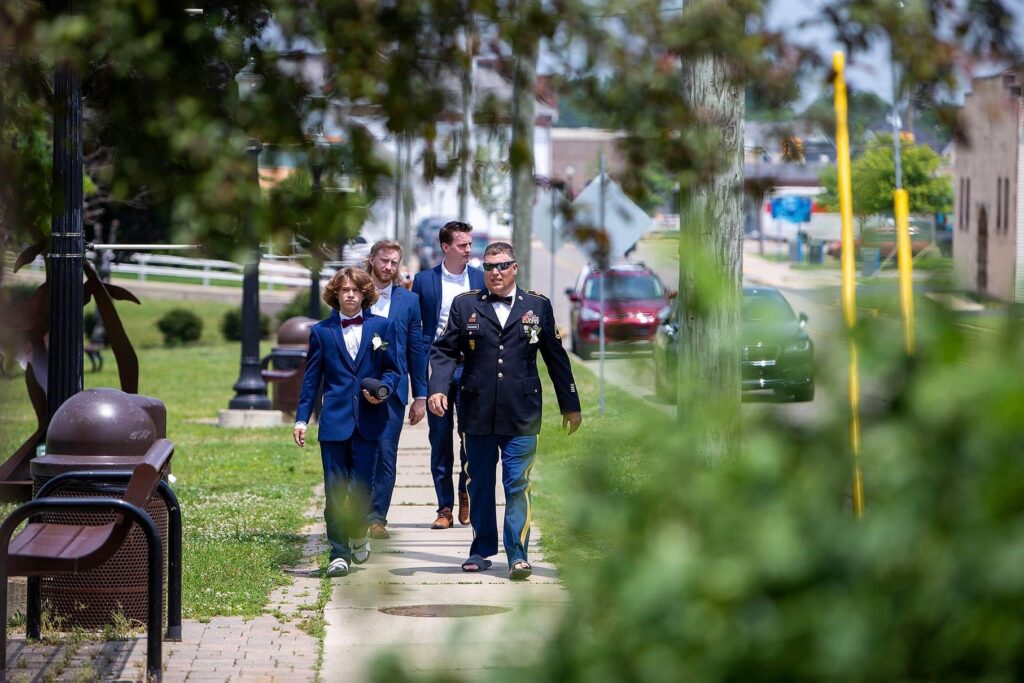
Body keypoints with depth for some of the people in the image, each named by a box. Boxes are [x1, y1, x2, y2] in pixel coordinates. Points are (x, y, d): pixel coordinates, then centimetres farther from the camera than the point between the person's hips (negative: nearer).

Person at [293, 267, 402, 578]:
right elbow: (311, 378, 8)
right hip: (334, 420, 0)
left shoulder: (381, 327, 7)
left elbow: (393, 369, 10)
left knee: (361, 485, -1)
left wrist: (383, 389, -11)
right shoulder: (322, 331, 8)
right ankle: (339, 553, 3)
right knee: (335, 490, -2)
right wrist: (301, 418, 2)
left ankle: (358, 534, 27)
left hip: (369, 420, 0)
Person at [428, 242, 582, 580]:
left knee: (517, 484, -5)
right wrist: (437, 388, -11)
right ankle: (482, 550, 20)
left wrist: (570, 404, 14)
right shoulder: (465, 305, 7)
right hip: (478, 412, 1)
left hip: (521, 414, -1)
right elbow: (444, 350, 6)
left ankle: (518, 555, -3)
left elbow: (556, 356, 12)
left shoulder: (538, 306, 8)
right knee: (479, 484, 8)